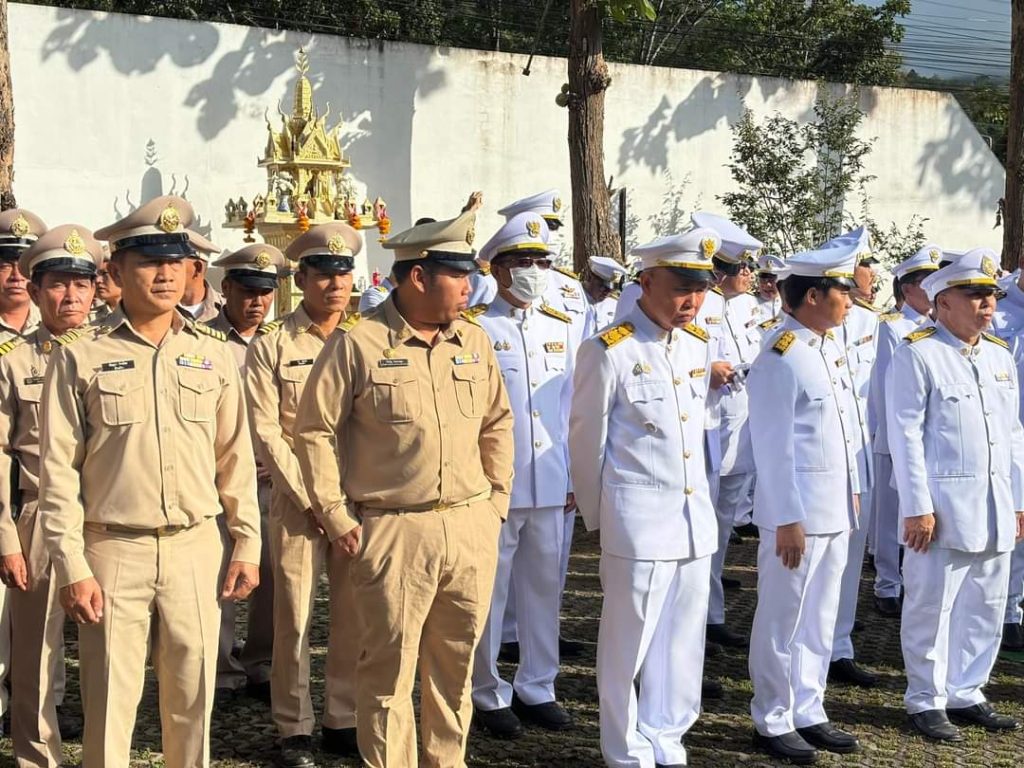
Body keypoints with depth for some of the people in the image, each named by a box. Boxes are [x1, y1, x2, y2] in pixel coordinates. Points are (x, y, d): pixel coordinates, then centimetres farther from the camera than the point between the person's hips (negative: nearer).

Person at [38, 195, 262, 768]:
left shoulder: (214, 354, 6)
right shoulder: (80, 356, -3)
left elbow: (236, 459, 10)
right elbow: (58, 470, -4)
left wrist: (247, 546, 7)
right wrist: (72, 567, -9)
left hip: (197, 548, 3)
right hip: (114, 549, -2)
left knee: (193, 698, 11)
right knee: (110, 703, 3)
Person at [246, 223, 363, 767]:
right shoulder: (271, 345, -1)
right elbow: (267, 432, -6)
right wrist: (311, 498, -10)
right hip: (297, 501, -3)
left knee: (354, 615, 6)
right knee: (295, 618, -1)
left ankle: (345, 721, 18)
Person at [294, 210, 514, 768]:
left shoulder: (473, 341, 9)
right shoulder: (357, 343, -8)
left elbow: (496, 424, 18)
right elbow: (314, 431, -5)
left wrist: (496, 500, 11)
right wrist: (337, 518, -7)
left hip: (472, 527, 5)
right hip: (393, 531, -5)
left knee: (456, 664, 14)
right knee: (390, 667, 3)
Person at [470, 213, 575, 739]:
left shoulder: (562, 329, 10)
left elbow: (575, 407, 13)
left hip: (552, 486, 5)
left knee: (544, 588, 12)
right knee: (489, 591, 4)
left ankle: (537, 688, 25)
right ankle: (488, 694, 18)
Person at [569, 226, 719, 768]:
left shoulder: (697, 345, 9)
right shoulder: (610, 351, -11)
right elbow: (587, 440, -3)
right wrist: (597, 517, 4)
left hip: (696, 517, 6)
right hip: (639, 521, -6)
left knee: (683, 642, 14)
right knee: (629, 644, 3)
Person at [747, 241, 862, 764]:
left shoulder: (828, 347, 10)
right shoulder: (780, 358, -17)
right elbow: (773, 448, -18)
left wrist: (852, 493, 16)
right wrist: (788, 520, -18)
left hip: (835, 512, 9)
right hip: (798, 514, -9)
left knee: (820, 619, 16)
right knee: (782, 620, 4)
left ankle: (808, 712, 28)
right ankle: (773, 722, 16)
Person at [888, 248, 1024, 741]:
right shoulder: (917, 355, -7)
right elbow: (906, 436, -10)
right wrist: (917, 507, -14)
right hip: (943, 509, -6)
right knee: (932, 608, 2)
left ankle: (966, 694, 23)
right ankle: (926, 702, 14)